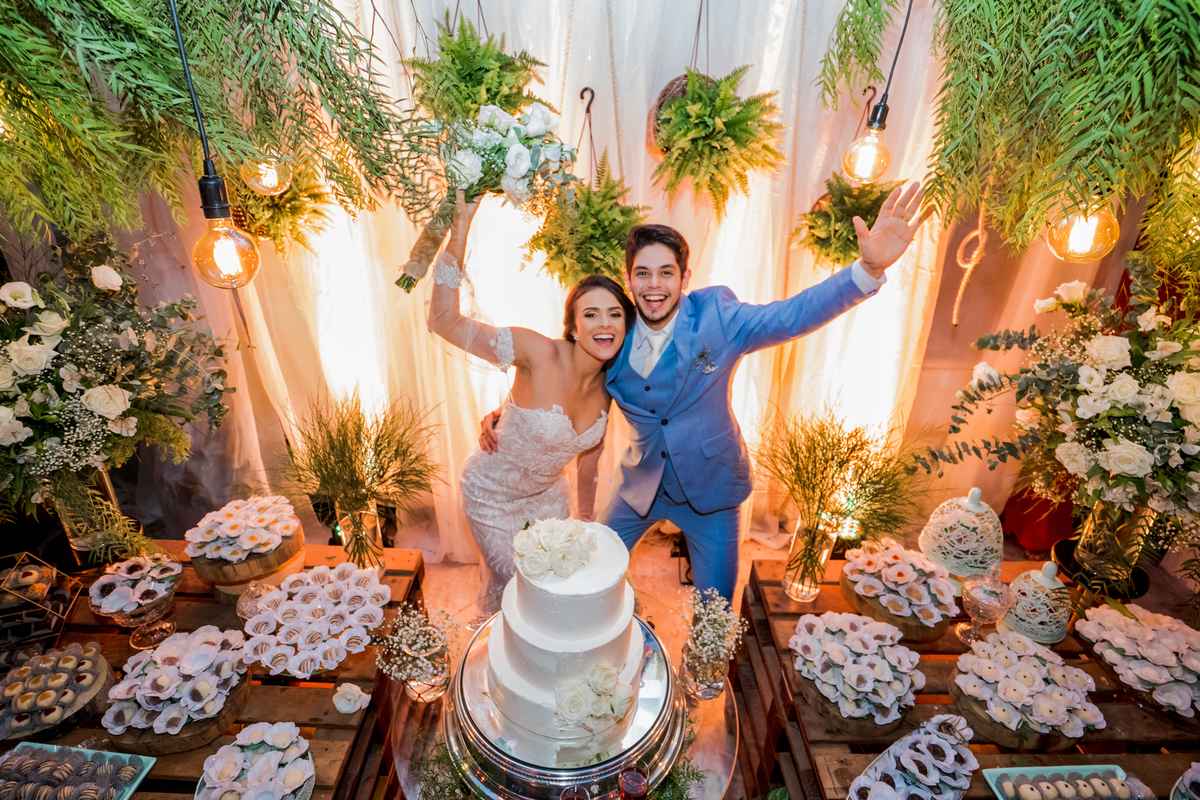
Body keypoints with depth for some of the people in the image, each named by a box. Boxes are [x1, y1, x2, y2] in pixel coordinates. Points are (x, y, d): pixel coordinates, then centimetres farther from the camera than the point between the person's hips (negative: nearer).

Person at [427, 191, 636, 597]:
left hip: (548, 490, 5)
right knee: (509, 583, 16)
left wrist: (585, 519, 12)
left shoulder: (608, 386, -13)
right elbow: (445, 321, -40)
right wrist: (460, 228, -46)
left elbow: (590, 453, 1)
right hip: (492, 494, -5)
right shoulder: (539, 354, -32)